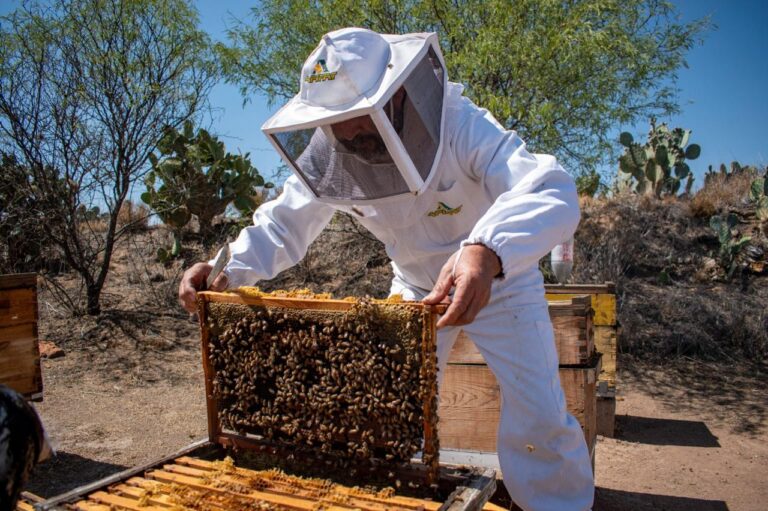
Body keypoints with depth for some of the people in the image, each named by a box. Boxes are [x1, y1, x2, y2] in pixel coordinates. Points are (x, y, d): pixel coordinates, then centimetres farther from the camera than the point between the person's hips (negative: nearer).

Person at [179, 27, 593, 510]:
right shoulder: (330, 154, -18)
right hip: (416, 287, 5)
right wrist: (228, 267, -35)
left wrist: (488, 250, -67)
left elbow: (550, 193, -46)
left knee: (539, 415, -7)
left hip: (502, 281, -4)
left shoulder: (462, 127, -33)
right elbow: (284, 223, -16)